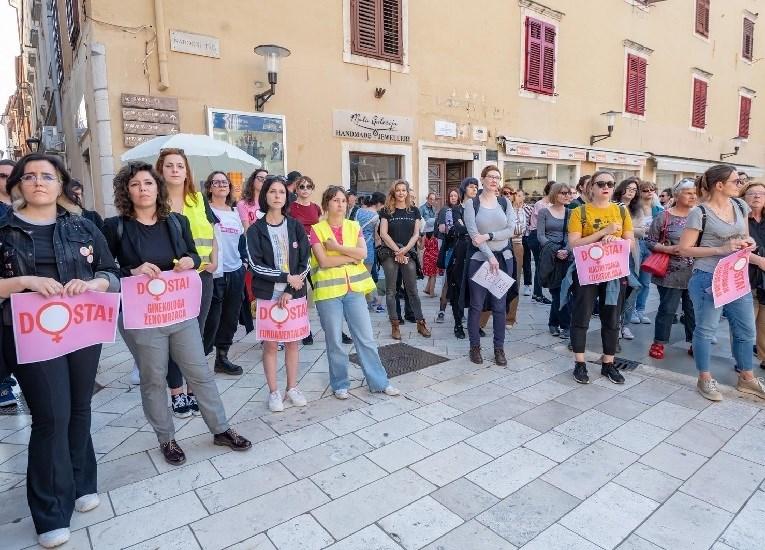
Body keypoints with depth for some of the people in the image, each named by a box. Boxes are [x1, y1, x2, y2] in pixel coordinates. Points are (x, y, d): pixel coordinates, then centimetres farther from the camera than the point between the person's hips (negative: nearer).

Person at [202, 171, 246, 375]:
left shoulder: (234, 212, 16)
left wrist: (244, 260, 14)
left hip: (235, 272, 6)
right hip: (213, 274, -6)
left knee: (230, 317, 11)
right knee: (211, 319, -6)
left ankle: (222, 357, 23)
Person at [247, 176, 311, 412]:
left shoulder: (296, 226, 3)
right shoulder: (255, 229, -2)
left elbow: (305, 262, 0)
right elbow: (255, 265, -10)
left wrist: (290, 291, -10)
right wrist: (286, 277, -14)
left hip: (294, 293, 2)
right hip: (268, 294, -2)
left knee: (292, 341, 9)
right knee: (270, 344, 4)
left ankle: (292, 388, 24)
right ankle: (274, 392, 18)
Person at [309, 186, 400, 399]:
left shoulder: (354, 226, 8)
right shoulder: (316, 230, -3)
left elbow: (363, 253, -6)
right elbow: (324, 261, -13)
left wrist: (337, 247, -13)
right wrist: (352, 256, -9)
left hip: (354, 288, 3)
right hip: (329, 291, -3)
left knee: (366, 338, 7)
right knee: (334, 341, 6)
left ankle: (379, 381, 18)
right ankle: (340, 384, 23)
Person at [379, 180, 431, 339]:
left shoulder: (414, 210, 10)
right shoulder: (386, 210, 5)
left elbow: (416, 234, 4)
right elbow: (383, 233, -3)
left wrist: (405, 249, -10)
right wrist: (397, 251, -10)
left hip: (409, 254, 1)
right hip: (390, 253, -1)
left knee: (412, 290, 3)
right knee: (391, 290, 1)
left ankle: (420, 323, 10)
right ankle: (395, 325, 7)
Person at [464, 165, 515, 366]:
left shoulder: (505, 203, 8)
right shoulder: (472, 203, -1)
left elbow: (510, 230, -2)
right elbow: (473, 233, -11)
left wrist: (487, 236, -16)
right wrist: (490, 257, -18)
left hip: (503, 258, 2)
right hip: (479, 258, -2)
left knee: (500, 305, 5)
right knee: (476, 305, 3)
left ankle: (499, 347, 15)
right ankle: (475, 346, 16)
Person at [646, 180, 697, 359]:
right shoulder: (664, 216, -5)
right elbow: (649, 240, -5)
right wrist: (668, 249, -17)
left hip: (695, 273, 4)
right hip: (671, 273, -4)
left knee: (694, 309, 11)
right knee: (667, 308, 2)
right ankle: (659, 343, 14)